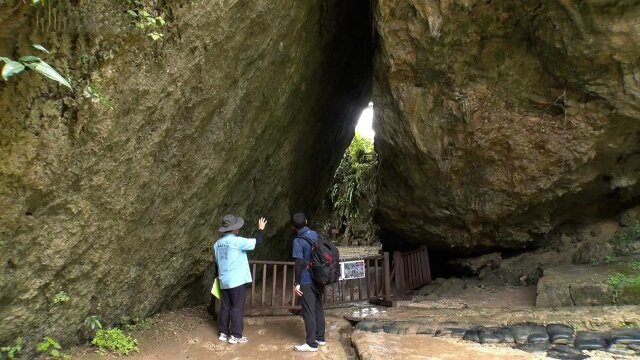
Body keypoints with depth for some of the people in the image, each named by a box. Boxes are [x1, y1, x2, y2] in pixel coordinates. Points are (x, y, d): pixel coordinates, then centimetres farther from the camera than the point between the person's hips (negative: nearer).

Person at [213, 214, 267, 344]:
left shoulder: (217, 243, 8)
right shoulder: (236, 241, -16)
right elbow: (256, 241, -12)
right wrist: (260, 229, 6)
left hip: (224, 281, 7)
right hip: (236, 280, -7)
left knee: (225, 307, 14)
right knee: (237, 308, 1)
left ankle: (224, 333, 22)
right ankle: (235, 335, 6)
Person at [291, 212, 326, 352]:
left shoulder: (298, 241, -15)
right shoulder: (316, 234, 4)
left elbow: (299, 263, -19)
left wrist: (297, 283, -13)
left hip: (307, 281, -7)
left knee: (309, 312, 0)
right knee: (319, 308, 15)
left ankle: (311, 344, 6)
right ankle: (320, 338, 24)